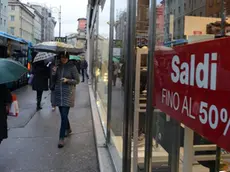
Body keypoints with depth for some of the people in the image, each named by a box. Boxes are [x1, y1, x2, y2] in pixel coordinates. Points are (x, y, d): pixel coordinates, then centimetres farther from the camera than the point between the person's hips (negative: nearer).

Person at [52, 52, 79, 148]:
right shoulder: (58, 66, 7)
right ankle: (68, 129, 40)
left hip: (68, 94, -5)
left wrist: (67, 80, -20)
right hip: (58, 93, 5)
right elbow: (54, 80, 14)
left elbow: (77, 80, -4)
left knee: (64, 115, -9)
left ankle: (61, 138, -5)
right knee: (63, 114, 16)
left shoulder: (72, 67, -7)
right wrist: (54, 73, -6)